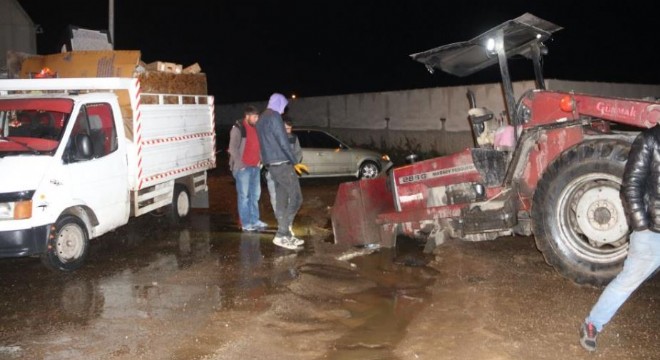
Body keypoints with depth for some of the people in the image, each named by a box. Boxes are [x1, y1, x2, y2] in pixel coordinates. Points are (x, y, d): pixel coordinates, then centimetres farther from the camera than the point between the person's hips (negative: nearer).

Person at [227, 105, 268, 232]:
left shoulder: (256, 128, 14)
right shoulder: (238, 128, -9)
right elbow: (233, 149, -12)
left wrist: (260, 160, 9)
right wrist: (240, 164, -14)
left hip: (255, 167, 7)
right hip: (243, 168, -7)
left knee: (255, 195, 11)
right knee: (244, 196, -3)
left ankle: (254, 221, 19)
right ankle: (246, 224, 1)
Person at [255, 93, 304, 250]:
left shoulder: (261, 119, 18)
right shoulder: (274, 117, -11)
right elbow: (283, 142, -16)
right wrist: (295, 161, -7)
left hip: (271, 165, 10)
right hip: (282, 164, -10)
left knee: (281, 200, 10)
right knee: (296, 198, -7)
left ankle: (285, 235, 11)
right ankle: (281, 234, -10)